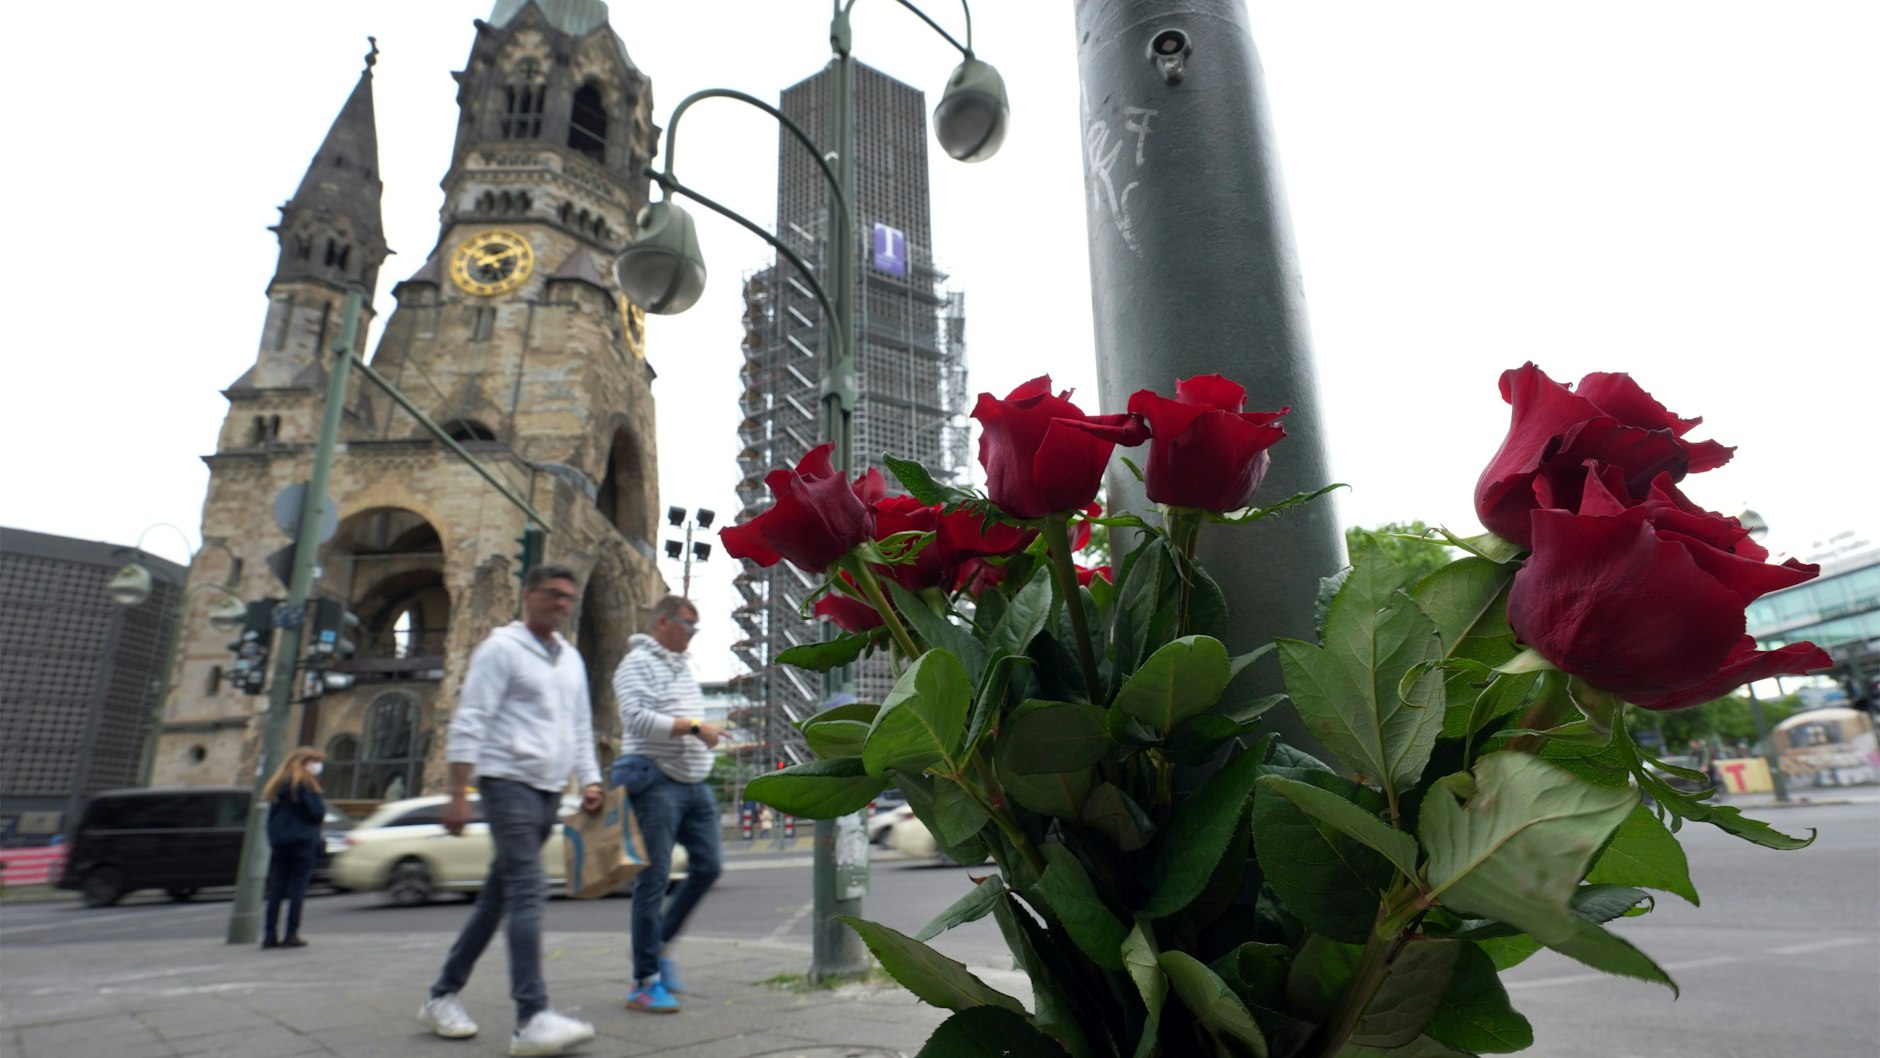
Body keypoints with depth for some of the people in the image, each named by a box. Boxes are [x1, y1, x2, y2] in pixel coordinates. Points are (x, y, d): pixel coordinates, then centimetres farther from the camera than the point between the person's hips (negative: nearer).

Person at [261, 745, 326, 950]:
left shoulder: (279, 782, 15)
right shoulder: (304, 783, -9)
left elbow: (271, 815, 15)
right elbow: (317, 812, -14)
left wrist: (273, 842, 17)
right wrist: (322, 803, 7)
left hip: (280, 841, 7)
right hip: (303, 841, -7)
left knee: (277, 887, 8)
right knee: (298, 887, -3)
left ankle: (270, 935, 7)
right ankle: (291, 935, -4)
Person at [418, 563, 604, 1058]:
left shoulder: (571, 659, 16)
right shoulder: (501, 648, -5)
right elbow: (468, 723, -10)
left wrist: (589, 780, 9)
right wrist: (458, 794, -15)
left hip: (549, 791, 7)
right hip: (508, 782, -7)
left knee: (497, 898, 13)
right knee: (528, 892, -15)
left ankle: (443, 997, 27)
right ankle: (532, 1018, -15)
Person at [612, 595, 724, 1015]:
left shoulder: (684, 664, 18)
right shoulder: (638, 662, -8)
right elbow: (636, 717, -21)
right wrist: (693, 727, -22)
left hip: (694, 781, 8)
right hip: (656, 782, -8)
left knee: (708, 865, 7)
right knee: (654, 880, -3)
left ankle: (659, 943, 24)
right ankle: (646, 983, 5)